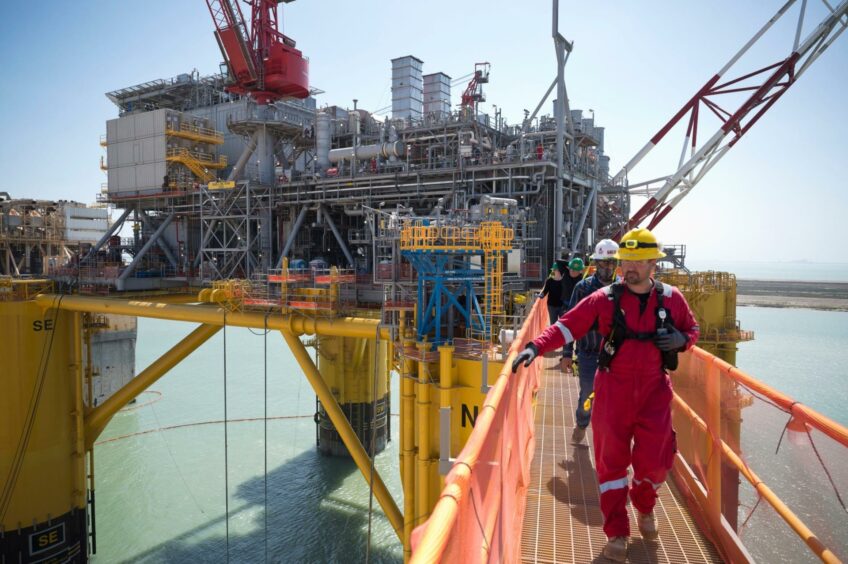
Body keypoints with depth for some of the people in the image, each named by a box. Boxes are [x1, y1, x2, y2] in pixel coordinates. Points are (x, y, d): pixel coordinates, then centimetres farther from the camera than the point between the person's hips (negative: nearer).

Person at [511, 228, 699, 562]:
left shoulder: (671, 298, 1)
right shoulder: (605, 299, -6)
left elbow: (692, 329, 16)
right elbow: (568, 326, -10)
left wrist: (680, 340, -8)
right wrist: (536, 346, -24)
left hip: (654, 390, 2)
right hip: (613, 387, -1)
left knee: (654, 461, 4)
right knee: (611, 460, 4)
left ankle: (644, 506, 39)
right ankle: (616, 533, 20)